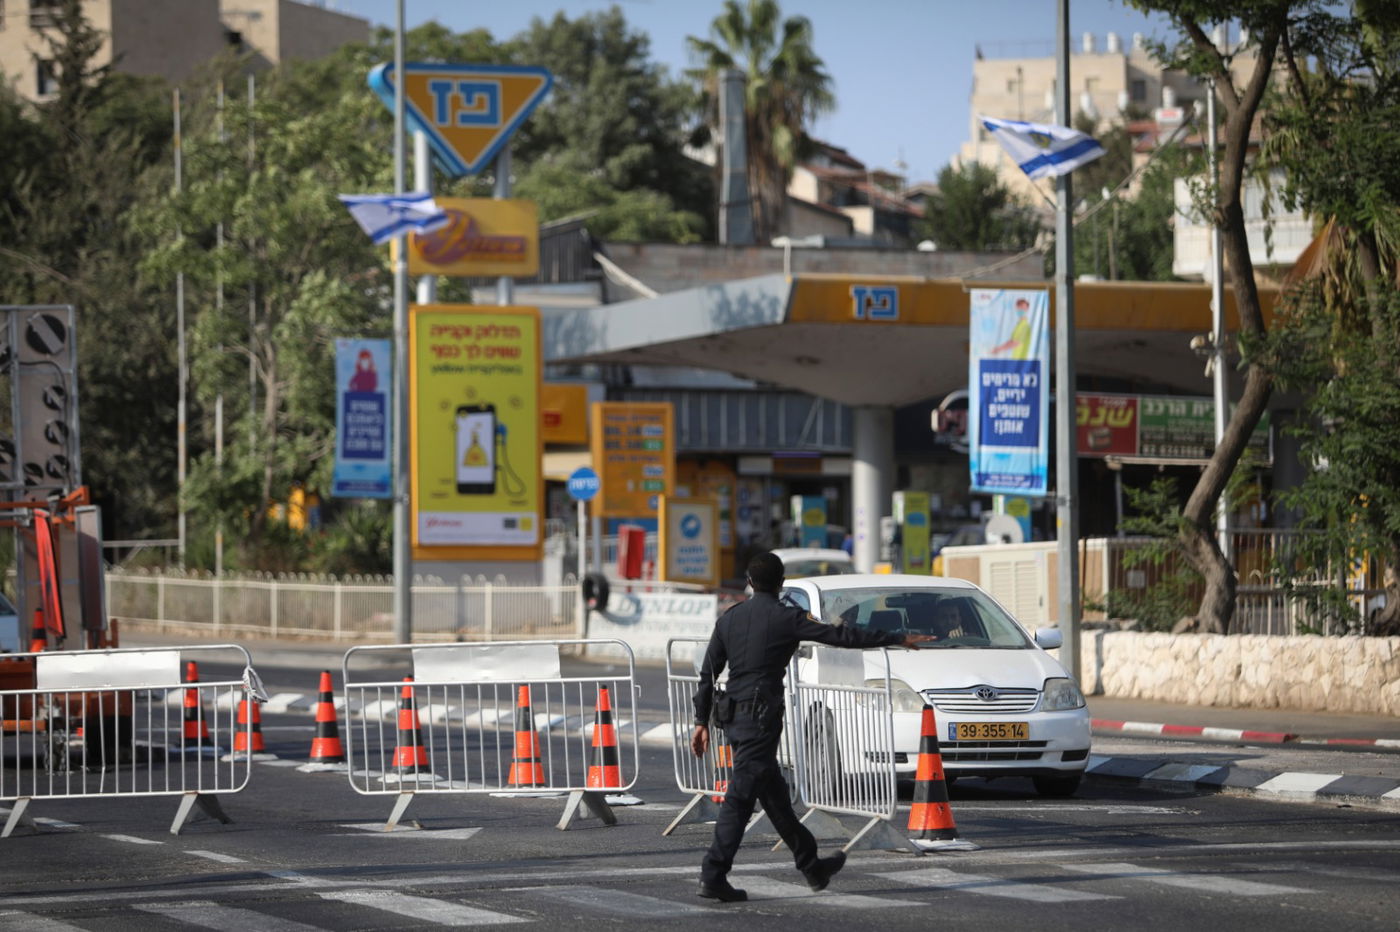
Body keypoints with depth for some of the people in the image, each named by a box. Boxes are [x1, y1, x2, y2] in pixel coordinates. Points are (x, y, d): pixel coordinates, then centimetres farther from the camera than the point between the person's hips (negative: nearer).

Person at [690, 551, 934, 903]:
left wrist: (702, 722, 17)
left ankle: (812, 866, 24)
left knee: (774, 794, 15)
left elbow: (708, 675, 11)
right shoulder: (786, 618, -8)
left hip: (732, 715, 7)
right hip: (761, 717, -7)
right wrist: (898, 639, -2)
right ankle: (713, 875, -11)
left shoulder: (728, 619, 10)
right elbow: (841, 635, -8)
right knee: (741, 797, -7)